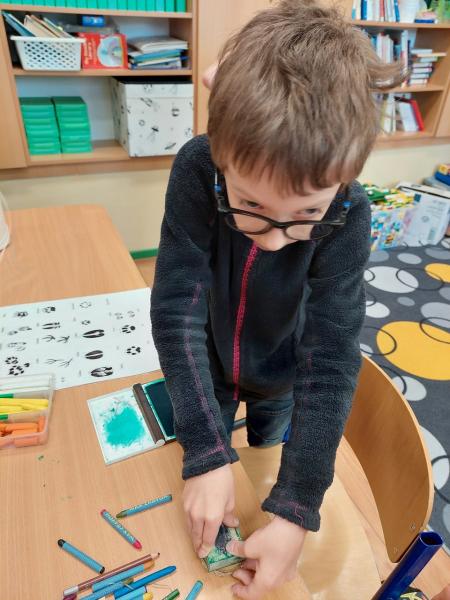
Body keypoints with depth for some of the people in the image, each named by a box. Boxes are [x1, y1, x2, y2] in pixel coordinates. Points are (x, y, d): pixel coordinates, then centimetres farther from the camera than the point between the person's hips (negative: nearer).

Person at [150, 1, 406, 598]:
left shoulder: (347, 215, -30)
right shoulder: (196, 171, -30)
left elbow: (331, 360, -29)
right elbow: (177, 312, -29)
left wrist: (297, 509, -32)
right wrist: (207, 453, -31)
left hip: (282, 381, 0)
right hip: (206, 372, 1)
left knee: (275, 465, 28)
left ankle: (271, 497, 60)